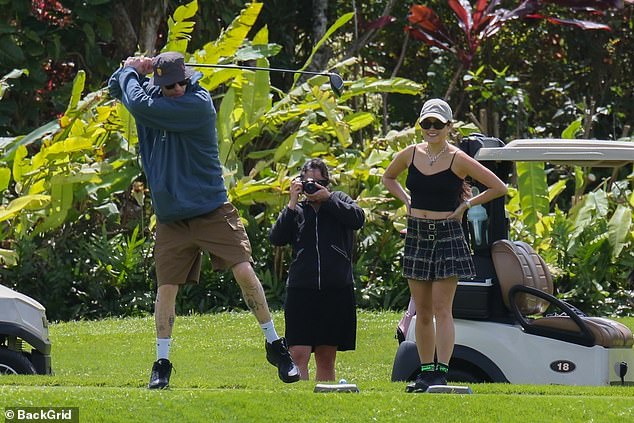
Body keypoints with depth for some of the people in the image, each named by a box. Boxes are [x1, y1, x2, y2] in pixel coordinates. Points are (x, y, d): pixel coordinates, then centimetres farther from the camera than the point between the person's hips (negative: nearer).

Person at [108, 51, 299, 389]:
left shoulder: (198, 105, -17)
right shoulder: (154, 94, 4)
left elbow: (138, 105, -22)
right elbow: (117, 88, 21)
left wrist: (131, 71, -5)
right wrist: (133, 70, -1)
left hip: (212, 211, -5)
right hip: (171, 217, 5)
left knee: (244, 272, -14)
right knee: (166, 287, 2)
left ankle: (275, 345, 0)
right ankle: (161, 363, 14)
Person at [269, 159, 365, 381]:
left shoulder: (339, 200, 12)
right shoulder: (298, 210, 11)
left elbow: (358, 219, -8)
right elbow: (276, 238, -2)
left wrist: (327, 198, -8)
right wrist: (292, 204, -6)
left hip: (337, 289, 1)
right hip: (301, 289, -1)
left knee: (326, 357, 8)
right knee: (298, 354, -13)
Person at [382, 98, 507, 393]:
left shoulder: (457, 160, -8)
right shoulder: (410, 154, 5)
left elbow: (498, 187, -4)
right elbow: (388, 178, 26)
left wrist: (466, 205, -4)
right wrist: (406, 200, 11)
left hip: (447, 236, -5)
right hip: (416, 236, 5)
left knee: (441, 309, -8)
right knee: (422, 311, 8)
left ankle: (441, 372, -10)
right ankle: (426, 371, 14)